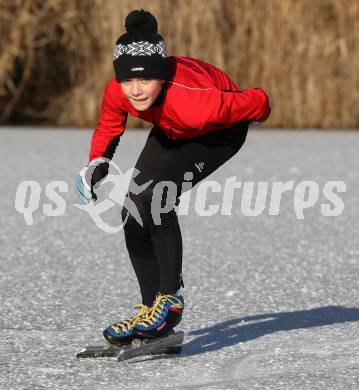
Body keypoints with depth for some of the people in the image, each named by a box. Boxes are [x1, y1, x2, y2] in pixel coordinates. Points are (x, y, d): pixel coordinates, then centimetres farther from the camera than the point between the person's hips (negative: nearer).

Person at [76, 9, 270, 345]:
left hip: (220, 130, -6)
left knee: (154, 197, -26)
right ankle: (152, 309, 10)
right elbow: (108, 128, -3)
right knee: (134, 214, -2)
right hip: (170, 131, 6)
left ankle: (171, 300, -16)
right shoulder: (117, 93, -28)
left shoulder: (195, 102, -44)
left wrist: (259, 116, -5)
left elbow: (257, 102, -27)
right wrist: (97, 163, -20)